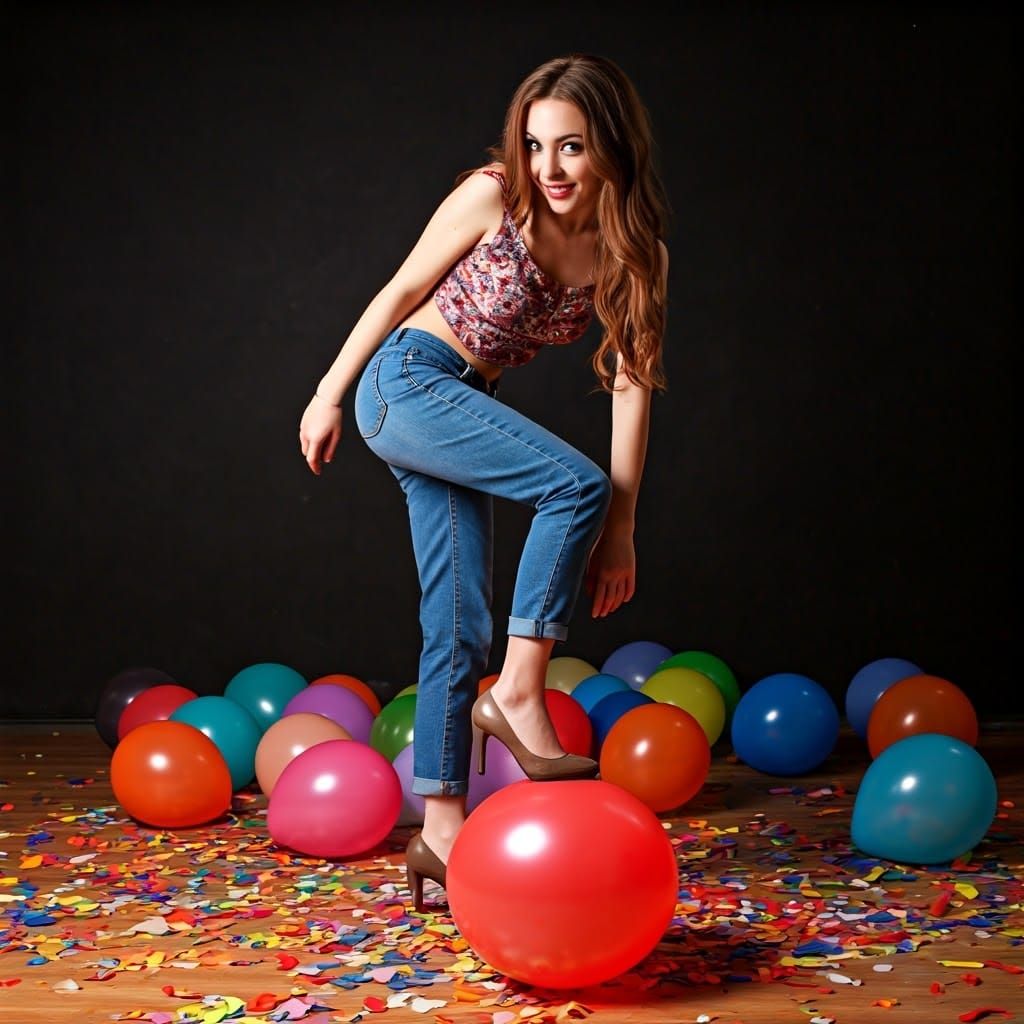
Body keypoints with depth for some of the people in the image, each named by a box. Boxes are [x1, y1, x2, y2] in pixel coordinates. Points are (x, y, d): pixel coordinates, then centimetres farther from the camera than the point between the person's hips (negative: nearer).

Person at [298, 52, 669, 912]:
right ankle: (519, 694, -16)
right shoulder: (494, 197, -12)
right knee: (574, 482, -25)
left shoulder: (634, 252, -2)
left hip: (466, 408, 5)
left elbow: (633, 383, -4)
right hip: (406, 382, -5)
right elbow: (401, 292, -2)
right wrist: (329, 394, 2)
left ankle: (442, 831, 8)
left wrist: (621, 527, -6)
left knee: (458, 627, 2)